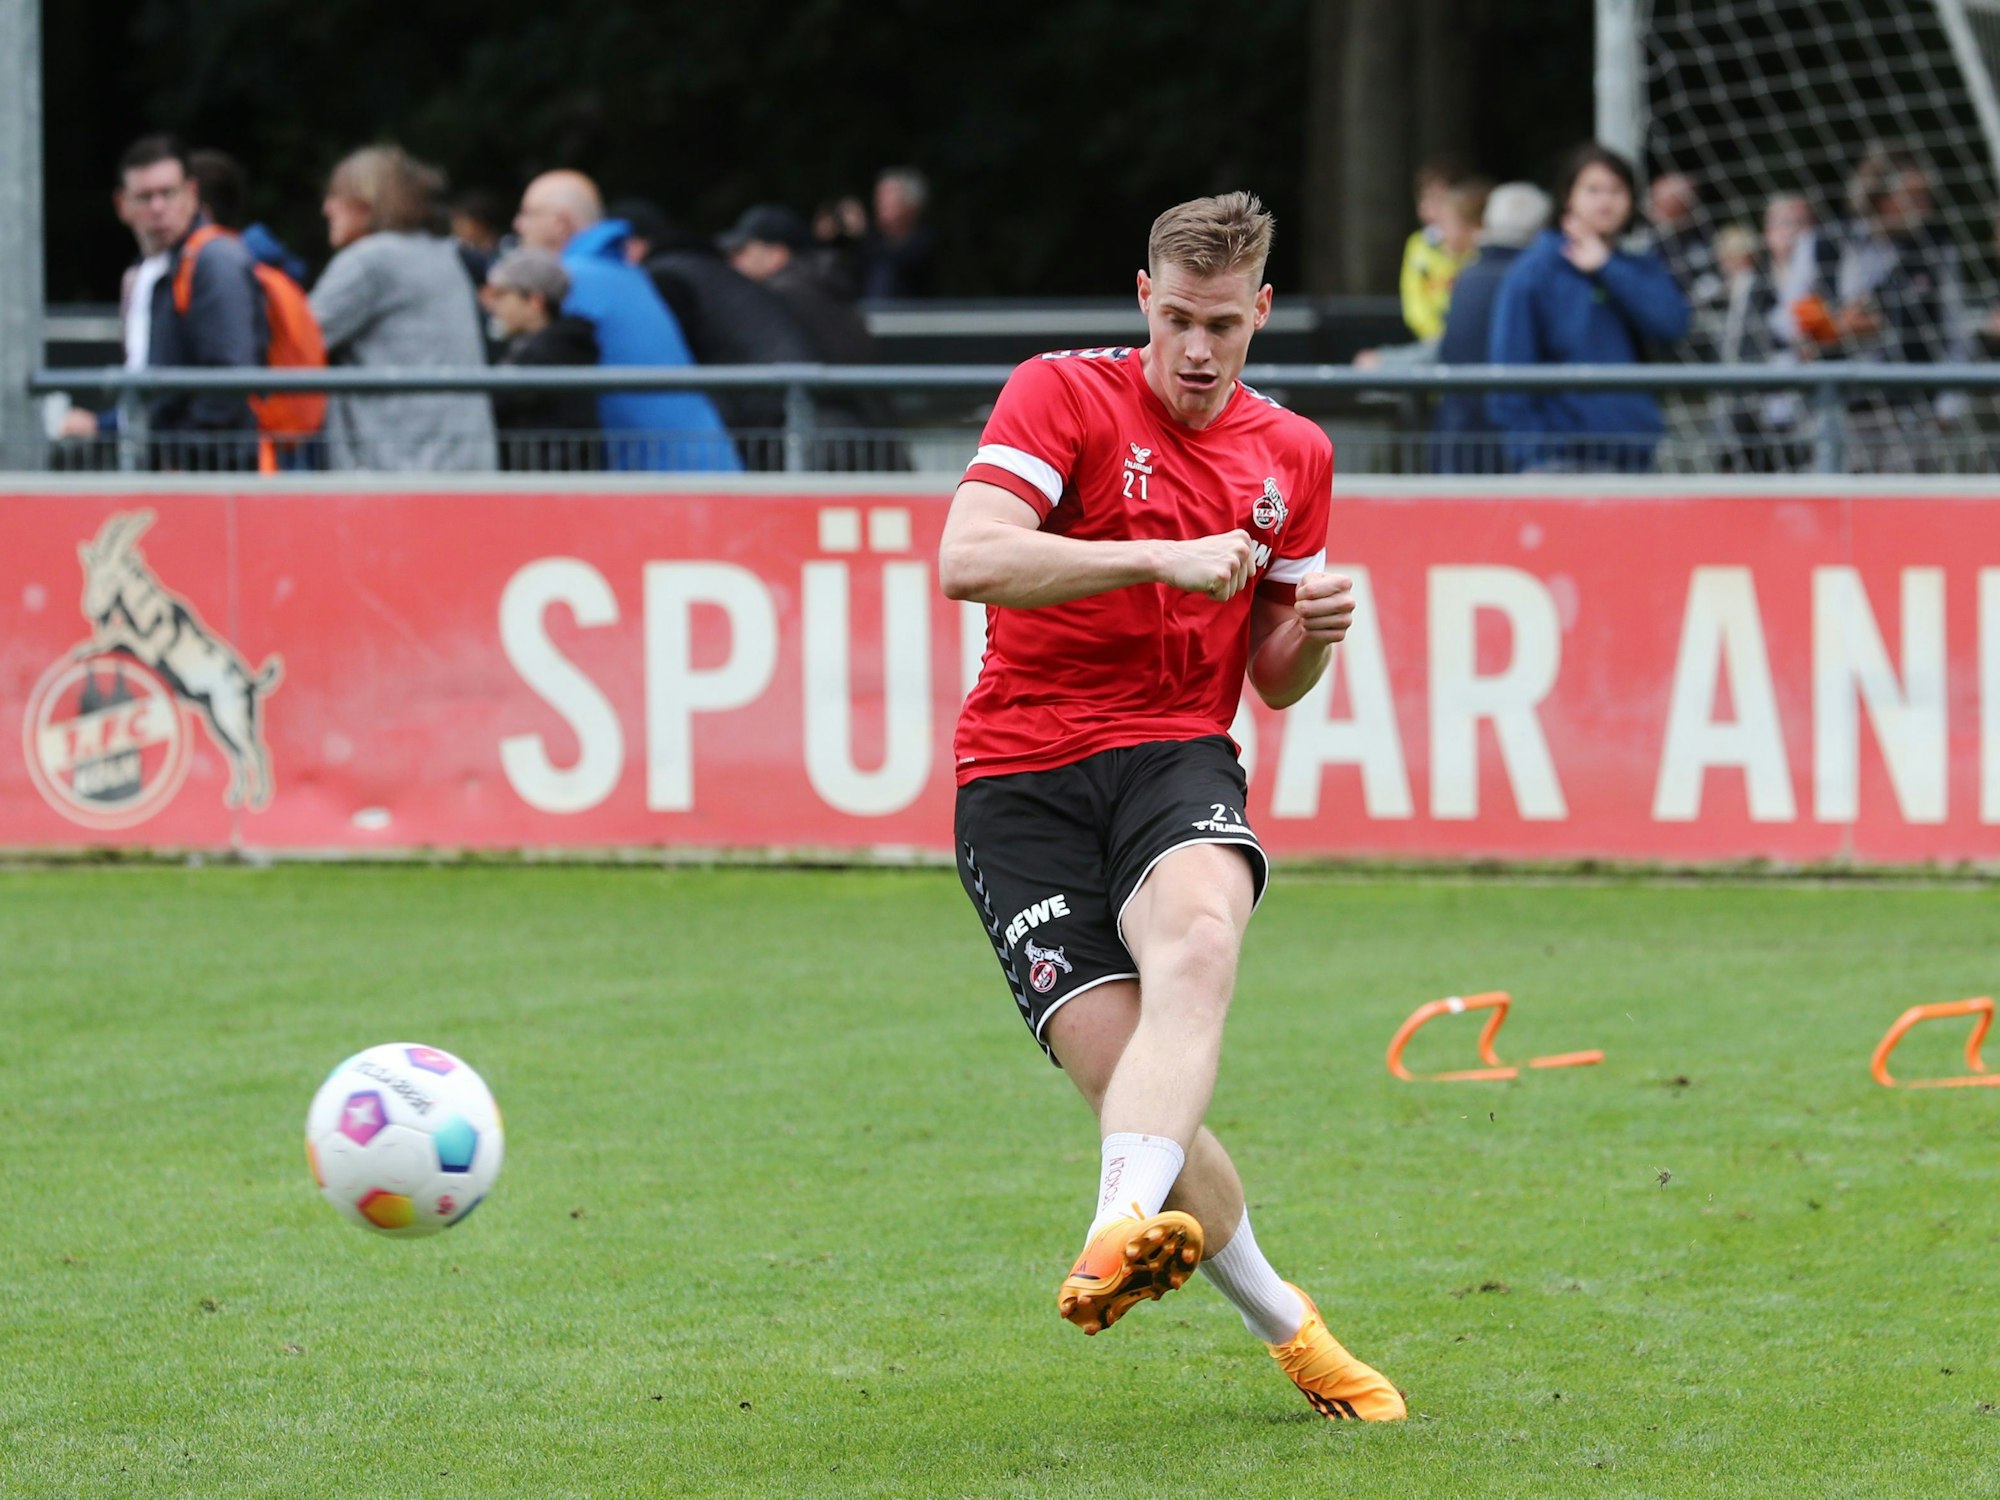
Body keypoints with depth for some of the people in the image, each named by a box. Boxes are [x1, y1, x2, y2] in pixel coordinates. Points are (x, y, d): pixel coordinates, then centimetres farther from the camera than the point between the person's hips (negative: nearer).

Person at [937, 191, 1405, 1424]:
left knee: (1198, 943, -34)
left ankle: (1124, 1231, -54)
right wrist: (1165, 558, -23)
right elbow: (968, 558, -18)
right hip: (1023, 779, -2)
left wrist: (1315, 631, -2)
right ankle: (1284, 1323, 6)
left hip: (1177, 759, 2)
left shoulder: (1292, 454, 14)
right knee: (1124, 1075, -15)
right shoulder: (1064, 395, -1)